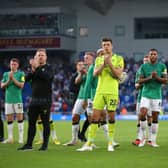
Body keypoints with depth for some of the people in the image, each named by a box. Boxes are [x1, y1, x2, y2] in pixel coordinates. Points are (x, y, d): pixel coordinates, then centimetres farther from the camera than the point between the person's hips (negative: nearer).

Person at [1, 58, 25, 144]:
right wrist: (8, 80, -10)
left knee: (20, 118, -4)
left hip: (17, 99, -3)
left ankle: (21, 138, -1)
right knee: (9, 119, 5)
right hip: (8, 99, 3)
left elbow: (21, 85, -9)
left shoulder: (21, 74, 1)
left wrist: (13, 78, -14)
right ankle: (10, 138, 11)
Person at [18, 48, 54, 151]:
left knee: (45, 122, 0)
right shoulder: (34, 67, 14)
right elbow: (26, 79, 2)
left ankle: (45, 145, 5)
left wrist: (37, 68, -21)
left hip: (45, 100, -5)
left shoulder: (48, 68, 0)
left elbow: (47, 77, -21)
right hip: (34, 99, 5)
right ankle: (29, 144, 11)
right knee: (31, 122, 6)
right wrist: (33, 70, -13)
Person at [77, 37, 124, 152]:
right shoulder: (99, 59, 13)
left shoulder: (119, 59, 3)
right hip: (100, 91, 2)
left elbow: (118, 74, -8)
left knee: (111, 116, 0)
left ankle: (110, 143, 10)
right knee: (95, 116, -2)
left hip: (112, 92, -2)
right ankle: (89, 144, -2)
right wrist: (104, 63, -14)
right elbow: (95, 73, -1)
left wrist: (110, 63, -16)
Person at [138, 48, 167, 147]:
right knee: (142, 114, -15)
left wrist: (157, 77, -16)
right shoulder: (144, 66, 5)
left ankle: (153, 140, 10)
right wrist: (149, 77, -14)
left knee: (155, 118, 2)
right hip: (146, 94, 0)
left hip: (157, 95, 0)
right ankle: (143, 137, 0)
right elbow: (140, 81, 2)